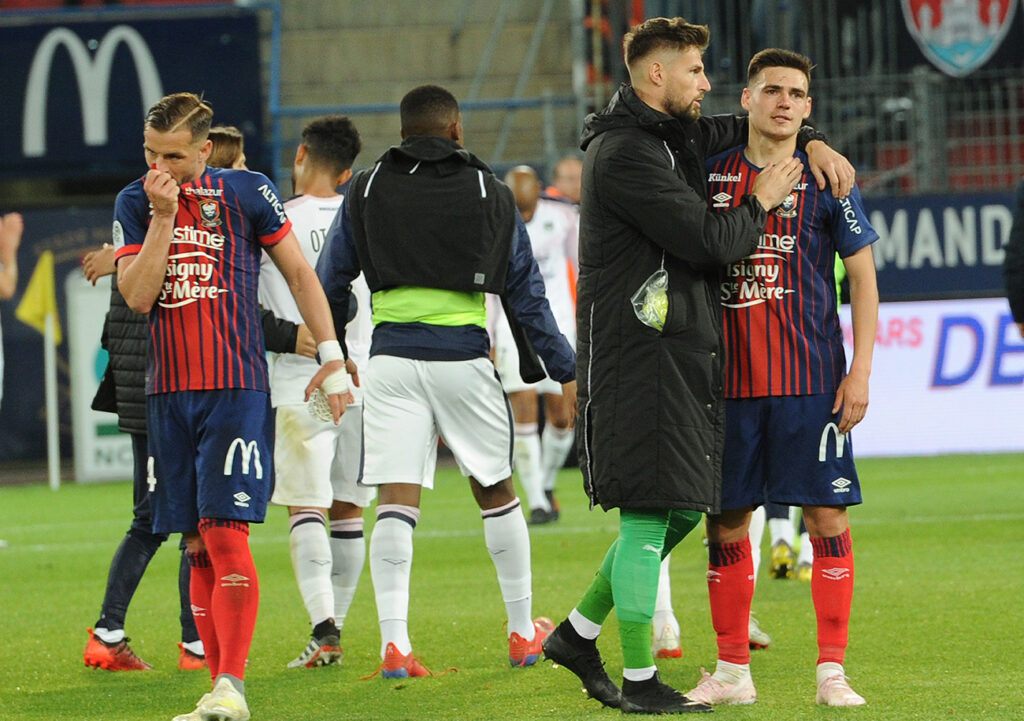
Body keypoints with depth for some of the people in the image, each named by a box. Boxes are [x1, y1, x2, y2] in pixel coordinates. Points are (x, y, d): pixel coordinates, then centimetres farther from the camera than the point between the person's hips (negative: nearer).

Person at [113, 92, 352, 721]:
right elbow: (137, 296, -3)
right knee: (198, 546, 4)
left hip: (236, 388, -4)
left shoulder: (246, 193, 0)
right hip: (169, 391, 4)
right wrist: (163, 217, -11)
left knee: (225, 532, -14)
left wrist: (332, 357, 4)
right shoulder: (136, 203, 7)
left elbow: (299, 272, 7)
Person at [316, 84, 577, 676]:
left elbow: (331, 281, 13)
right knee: (496, 491, 13)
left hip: (392, 355, 1)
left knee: (396, 499, -2)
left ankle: (394, 640, -13)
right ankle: (524, 632, 20)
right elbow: (525, 292, 7)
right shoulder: (490, 193, 6)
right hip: (464, 355, 0)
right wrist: (565, 371, 13)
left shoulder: (366, 191, 9)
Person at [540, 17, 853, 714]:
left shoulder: (678, 136, 17)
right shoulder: (624, 153, -14)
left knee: (680, 511, 12)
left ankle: (579, 633, 22)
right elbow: (708, 242, -18)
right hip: (641, 352, -10)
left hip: (686, 354, 10)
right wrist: (759, 205, 0)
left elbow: (752, 127, 35)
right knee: (648, 512, -7)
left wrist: (811, 140, 14)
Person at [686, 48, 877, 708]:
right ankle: (732, 672, 13)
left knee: (827, 516, -4)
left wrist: (860, 373, -6)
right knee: (726, 521, 4)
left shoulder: (824, 178, 2)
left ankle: (832, 672, 2)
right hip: (729, 377, 2)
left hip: (811, 376, -2)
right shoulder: (711, 174, 8)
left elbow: (864, 277, 2)